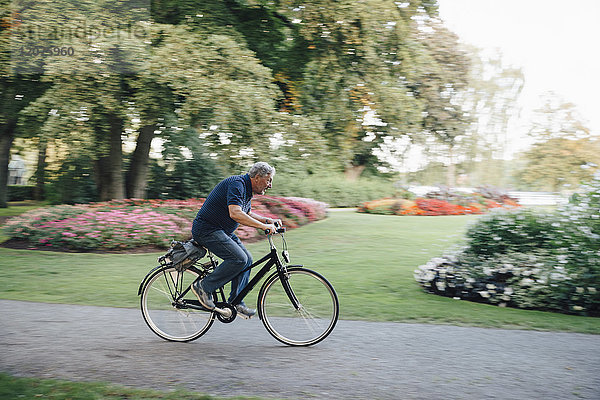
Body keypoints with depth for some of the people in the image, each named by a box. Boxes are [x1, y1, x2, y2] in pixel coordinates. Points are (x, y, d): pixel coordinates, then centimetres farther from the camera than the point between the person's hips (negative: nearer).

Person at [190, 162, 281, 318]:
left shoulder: (247, 189, 12)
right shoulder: (237, 184, -20)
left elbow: (247, 214, 26)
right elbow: (235, 214, -33)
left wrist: (268, 221, 11)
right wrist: (263, 226, -31)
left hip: (222, 231, 11)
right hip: (207, 229, -11)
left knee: (247, 259, 4)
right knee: (238, 258, -21)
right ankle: (204, 287, -8)